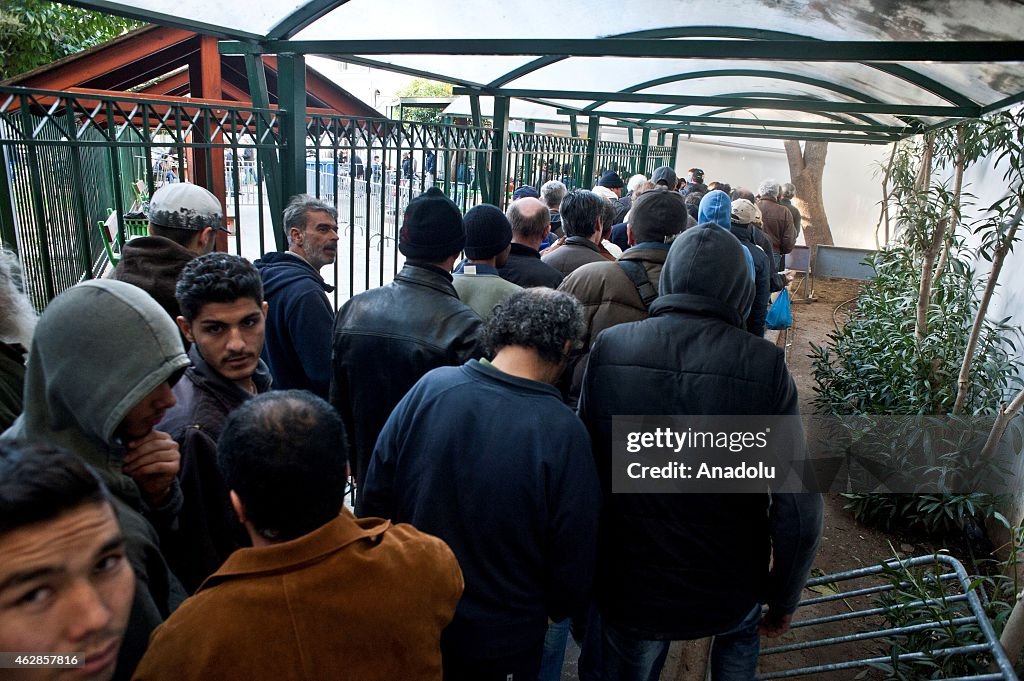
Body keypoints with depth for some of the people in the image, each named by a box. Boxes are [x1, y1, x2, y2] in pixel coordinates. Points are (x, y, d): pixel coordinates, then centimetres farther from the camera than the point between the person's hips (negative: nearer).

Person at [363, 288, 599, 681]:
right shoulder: (563, 431, -24)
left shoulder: (430, 387, -16)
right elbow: (573, 561, -16)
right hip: (503, 640, -2)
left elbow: (375, 500, -7)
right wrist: (556, 610, 7)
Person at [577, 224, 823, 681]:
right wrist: (783, 600, 2)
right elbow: (799, 506, -16)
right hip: (728, 593, 0)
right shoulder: (764, 365, -18)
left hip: (628, 590, 0)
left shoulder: (608, 348, -15)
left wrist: (590, 571, 10)